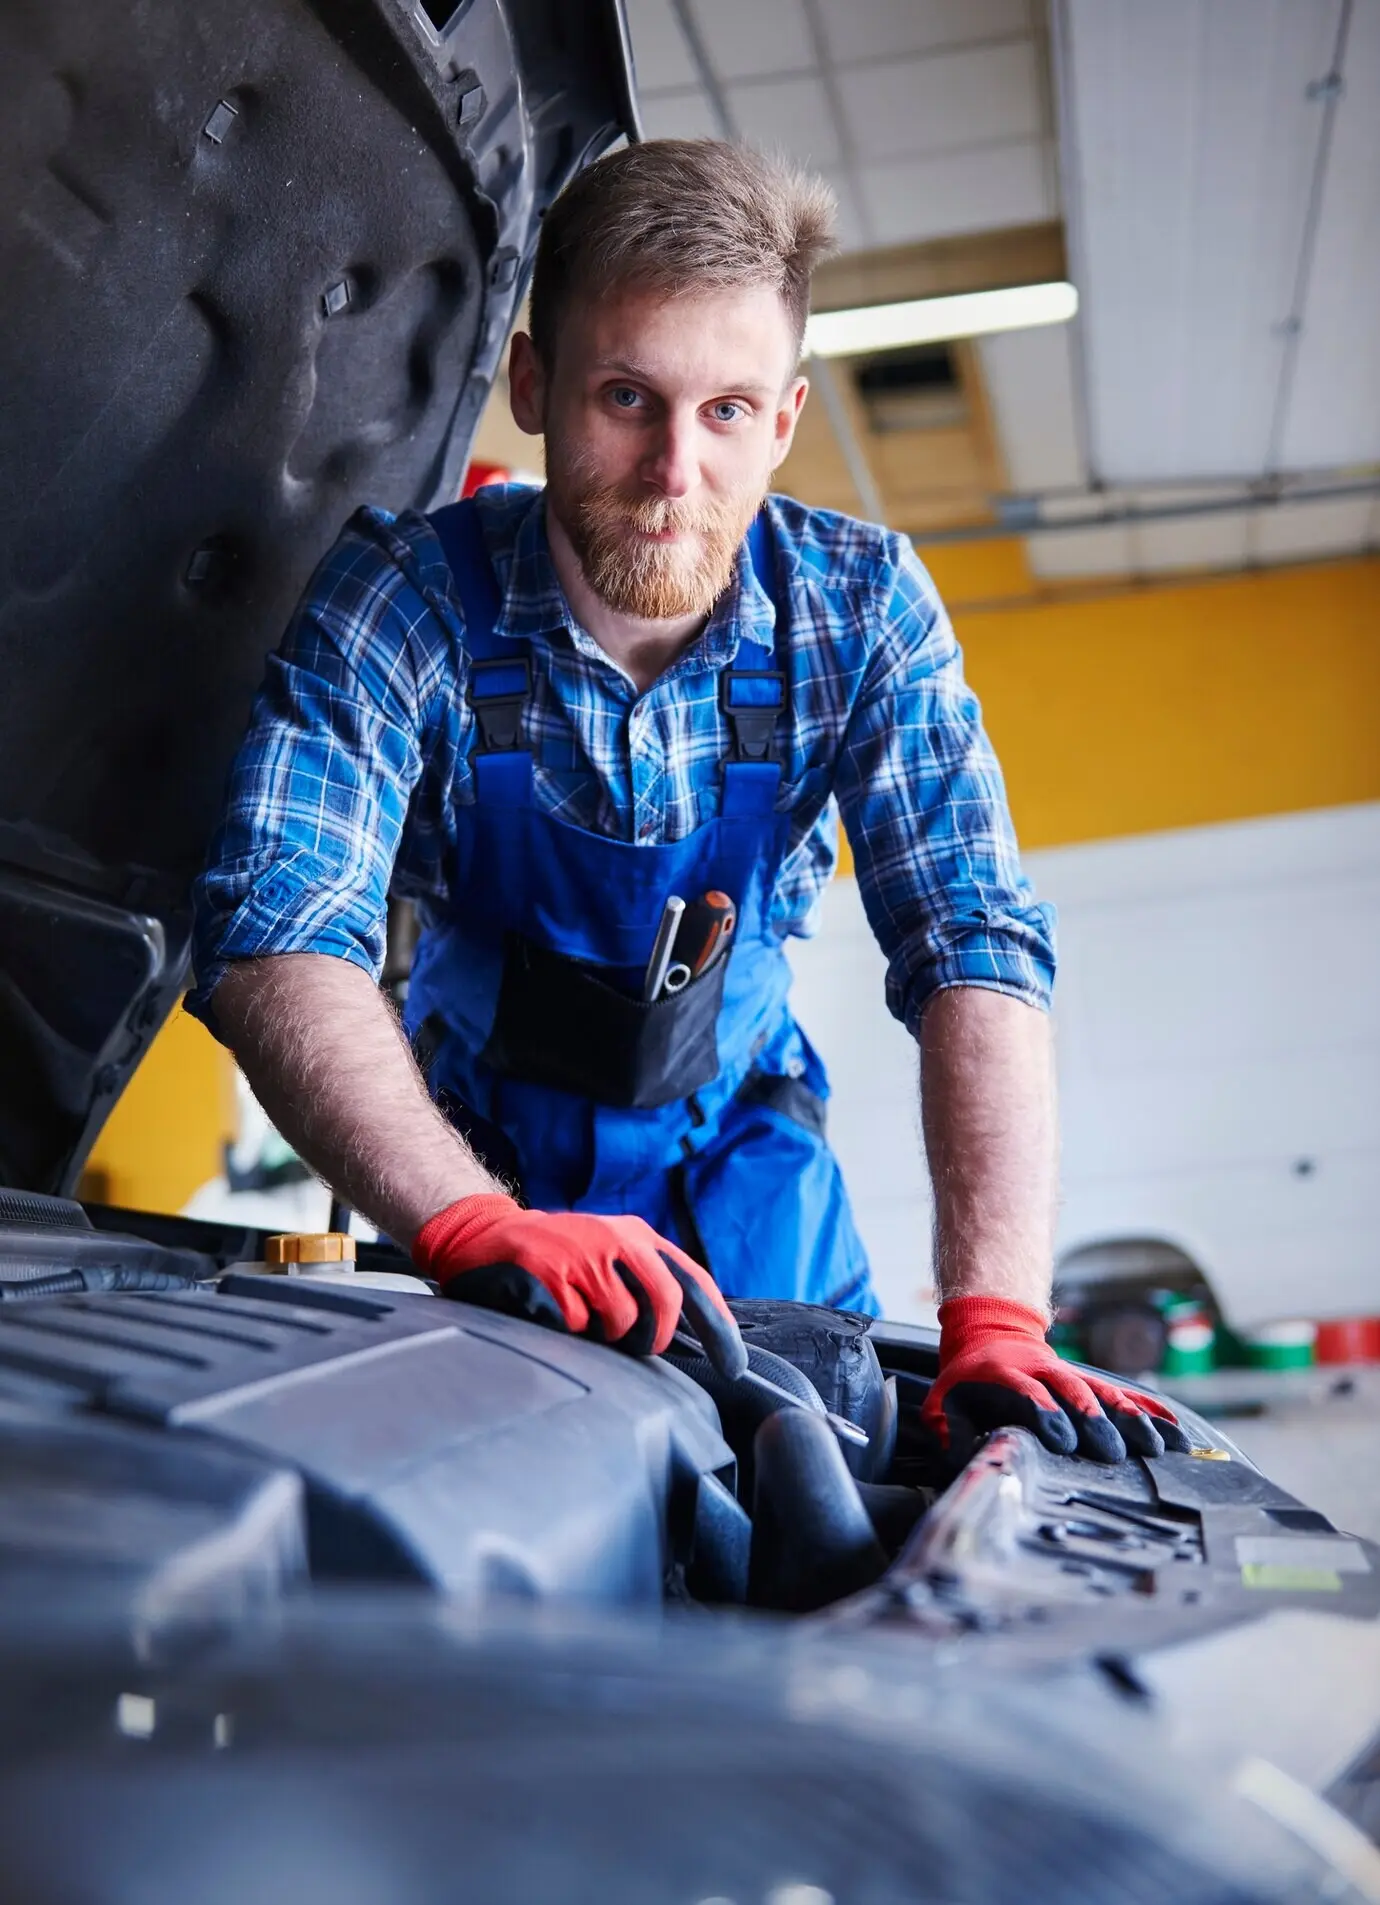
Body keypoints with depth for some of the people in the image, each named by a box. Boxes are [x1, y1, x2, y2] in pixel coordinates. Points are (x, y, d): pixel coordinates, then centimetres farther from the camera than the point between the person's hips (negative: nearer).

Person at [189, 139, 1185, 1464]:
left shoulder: (864, 607, -17)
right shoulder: (398, 598, -23)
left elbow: (973, 949, -23)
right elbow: (274, 932, -33)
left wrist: (994, 1324, -35)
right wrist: (471, 1223, -51)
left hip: (738, 1130, 2)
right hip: (480, 1139, -1)